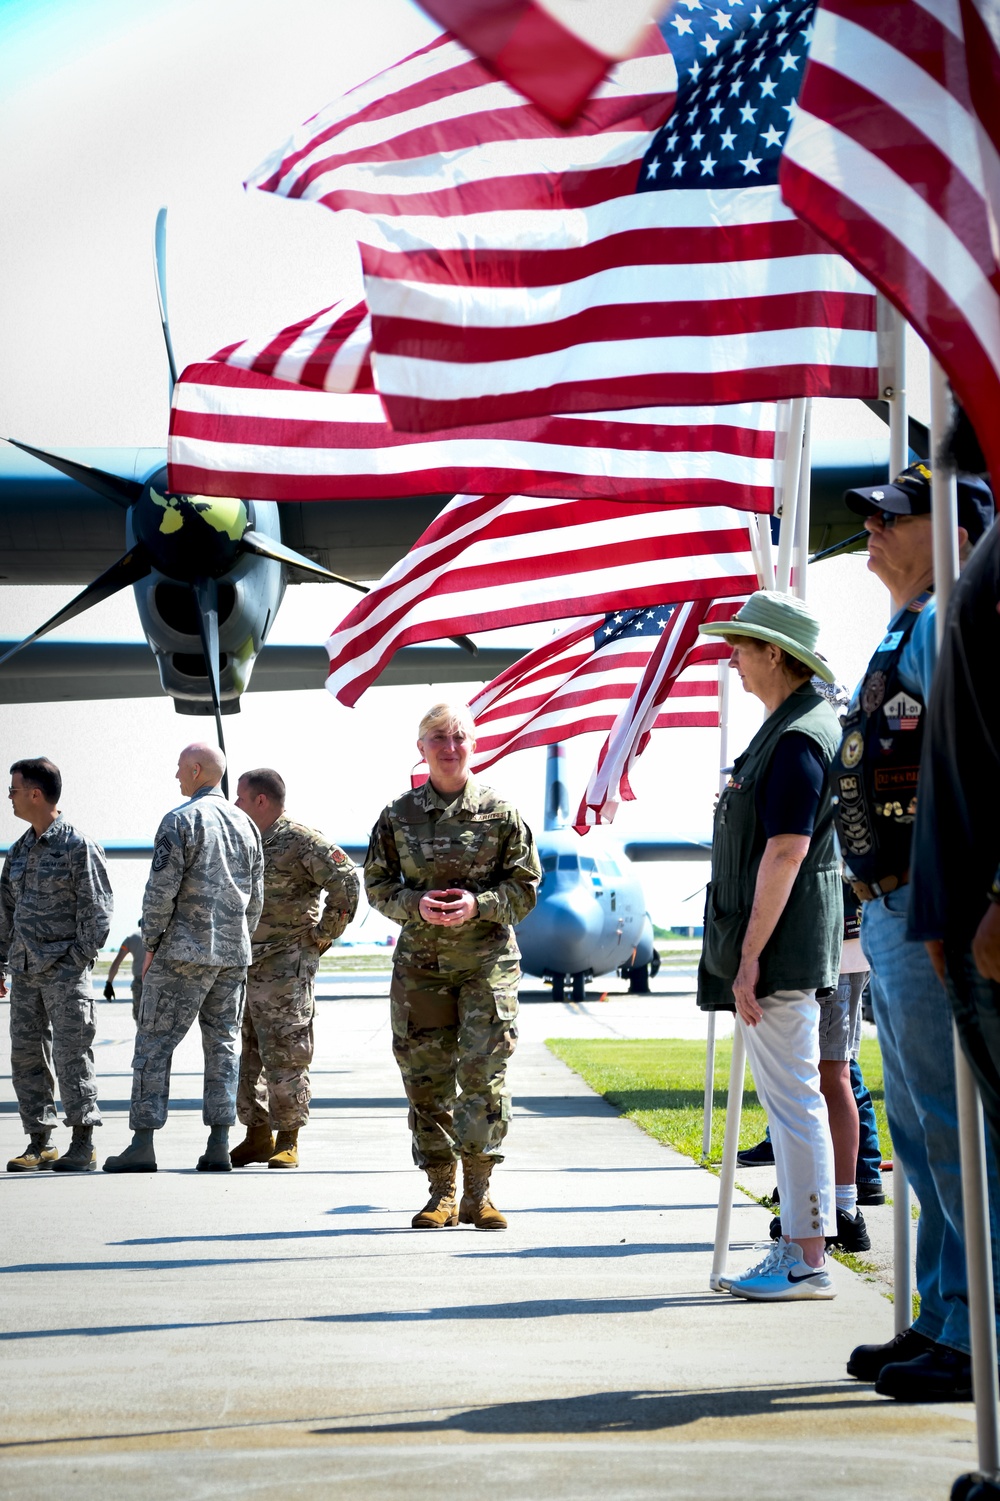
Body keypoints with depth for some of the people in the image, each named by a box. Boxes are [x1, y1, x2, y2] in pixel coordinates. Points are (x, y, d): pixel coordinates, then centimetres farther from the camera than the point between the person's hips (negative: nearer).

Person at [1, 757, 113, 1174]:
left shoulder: (78, 847, -6)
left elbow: (97, 909, -8)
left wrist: (78, 961, -13)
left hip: (64, 970, -7)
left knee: (71, 1054, -7)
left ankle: (83, 1145, -3)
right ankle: (39, 1143, 12)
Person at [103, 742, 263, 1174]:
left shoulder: (181, 821, -8)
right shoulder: (245, 824, 12)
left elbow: (161, 890, -13)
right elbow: (255, 896, 15)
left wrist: (151, 944, -4)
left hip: (185, 950, -6)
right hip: (233, 954, 6)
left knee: (154, 1044, -2)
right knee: (223, 1044, 8)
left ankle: (142, 1144, -6)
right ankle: (219, 1145, 2)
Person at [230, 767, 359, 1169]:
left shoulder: (302, 841, -10)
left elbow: (346, 883, -15)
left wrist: (323, 934, -11)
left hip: (285, 966, -8)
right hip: (241, 966, 8)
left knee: (285, 1055, -5)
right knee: (243, 1056, 8)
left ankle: (287, 1142, 0)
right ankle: (256, 1136, 16)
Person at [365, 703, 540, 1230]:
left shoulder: (500, 812, 1)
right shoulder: (398, 816, 6)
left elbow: (525, 885, 3)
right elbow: (378, 885, 9)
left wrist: (478, 904, -15)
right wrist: (416, 905, -11)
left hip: (487, 960, -2)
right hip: (420, 962, 2)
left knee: (483, 1073, -9)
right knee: (426, 1078, 2)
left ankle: (478, 1191, 0)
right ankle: (441, 1192, 12)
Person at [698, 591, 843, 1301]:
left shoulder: (799, 738, -16)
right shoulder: (790, 728, 17)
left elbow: (786, 852, -22)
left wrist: (749, 956, -22)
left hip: (781, 949, -11)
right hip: (772, 948, 11)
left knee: (794, 1100, -8)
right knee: (787, 1099, 14)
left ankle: (808, 1262, -6)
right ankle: (798, 1248, 19)